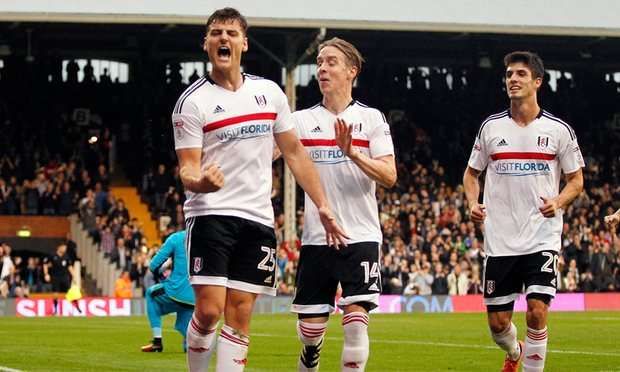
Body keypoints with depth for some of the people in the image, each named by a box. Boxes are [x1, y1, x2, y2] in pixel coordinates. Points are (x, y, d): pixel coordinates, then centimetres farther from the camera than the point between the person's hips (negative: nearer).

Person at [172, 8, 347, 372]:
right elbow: (188, 168, -8)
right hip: (210, 215, -4)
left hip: (258, 219, 4)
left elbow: (295, 152, 16)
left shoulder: (270, 92, 10)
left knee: (240, 315, 0)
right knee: (209, 310, -14)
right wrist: (198, 182, -33)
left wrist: (324, 207, 12)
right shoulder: (193, 102, -3)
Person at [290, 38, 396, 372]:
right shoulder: (302, 120, 7)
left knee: (356, 324, -13)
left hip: (360, 236, -2)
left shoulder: (371, 118, 3)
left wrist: (352, 153, -21)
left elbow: (389, 176, -7)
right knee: (310, 332, 4)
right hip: (316, 239, 2)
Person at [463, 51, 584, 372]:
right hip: (499, 240, 2)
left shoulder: (558, 130, 1)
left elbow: (576, 180, 7)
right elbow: (471, 173, 17)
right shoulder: (490, 127, 6)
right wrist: (473, 203, -2)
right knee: (497, 323, 7)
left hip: (542, 240, -2)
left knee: (537, 312, -16)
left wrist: (558, 202, -13)